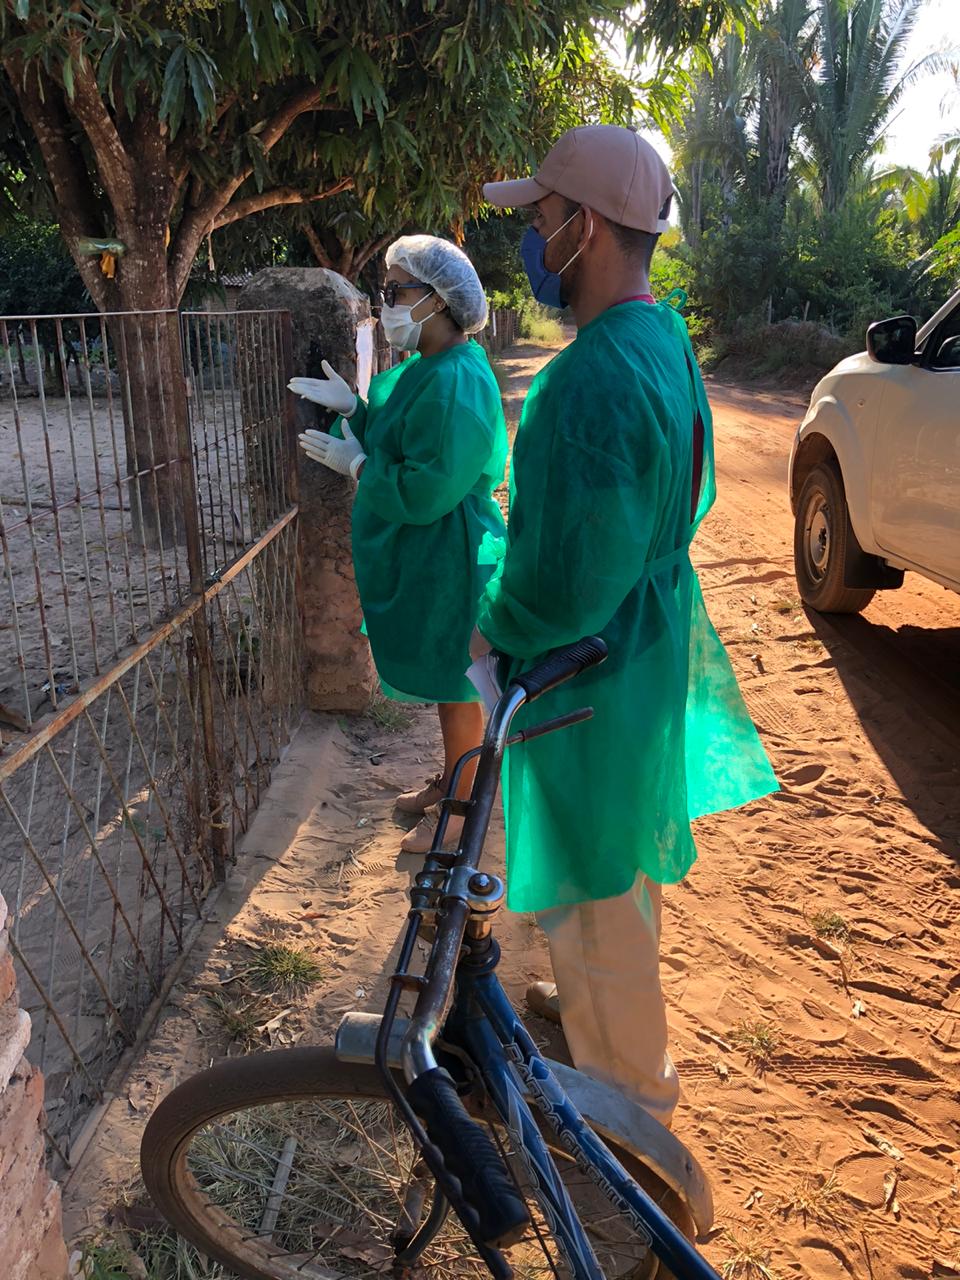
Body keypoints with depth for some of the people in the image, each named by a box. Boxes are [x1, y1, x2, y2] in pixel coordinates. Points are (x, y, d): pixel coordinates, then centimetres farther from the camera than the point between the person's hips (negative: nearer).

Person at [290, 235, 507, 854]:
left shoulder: (454, 384, -24)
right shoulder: (429, 367, 8)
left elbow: (424, 492, -27)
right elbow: (400, 442, 15)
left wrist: (355, 462, -14)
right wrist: (354, 408, 4)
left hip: (443, 563, -10)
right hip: (420, 558, 10)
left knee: (453, 687, 5)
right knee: (446, 683, 22)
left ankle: (463, 809, 23)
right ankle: (452, 780, 39)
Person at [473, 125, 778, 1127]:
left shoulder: (596, 382, -30)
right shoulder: (661, 334, 4)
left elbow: (571, 586, -32)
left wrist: (495, 629, -11)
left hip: (594, 675, -10)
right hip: (648, 636, 10)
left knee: (596, 888, 10)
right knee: (611, 866, 28)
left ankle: (628, 1092, 33)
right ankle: (598, 999, 53)